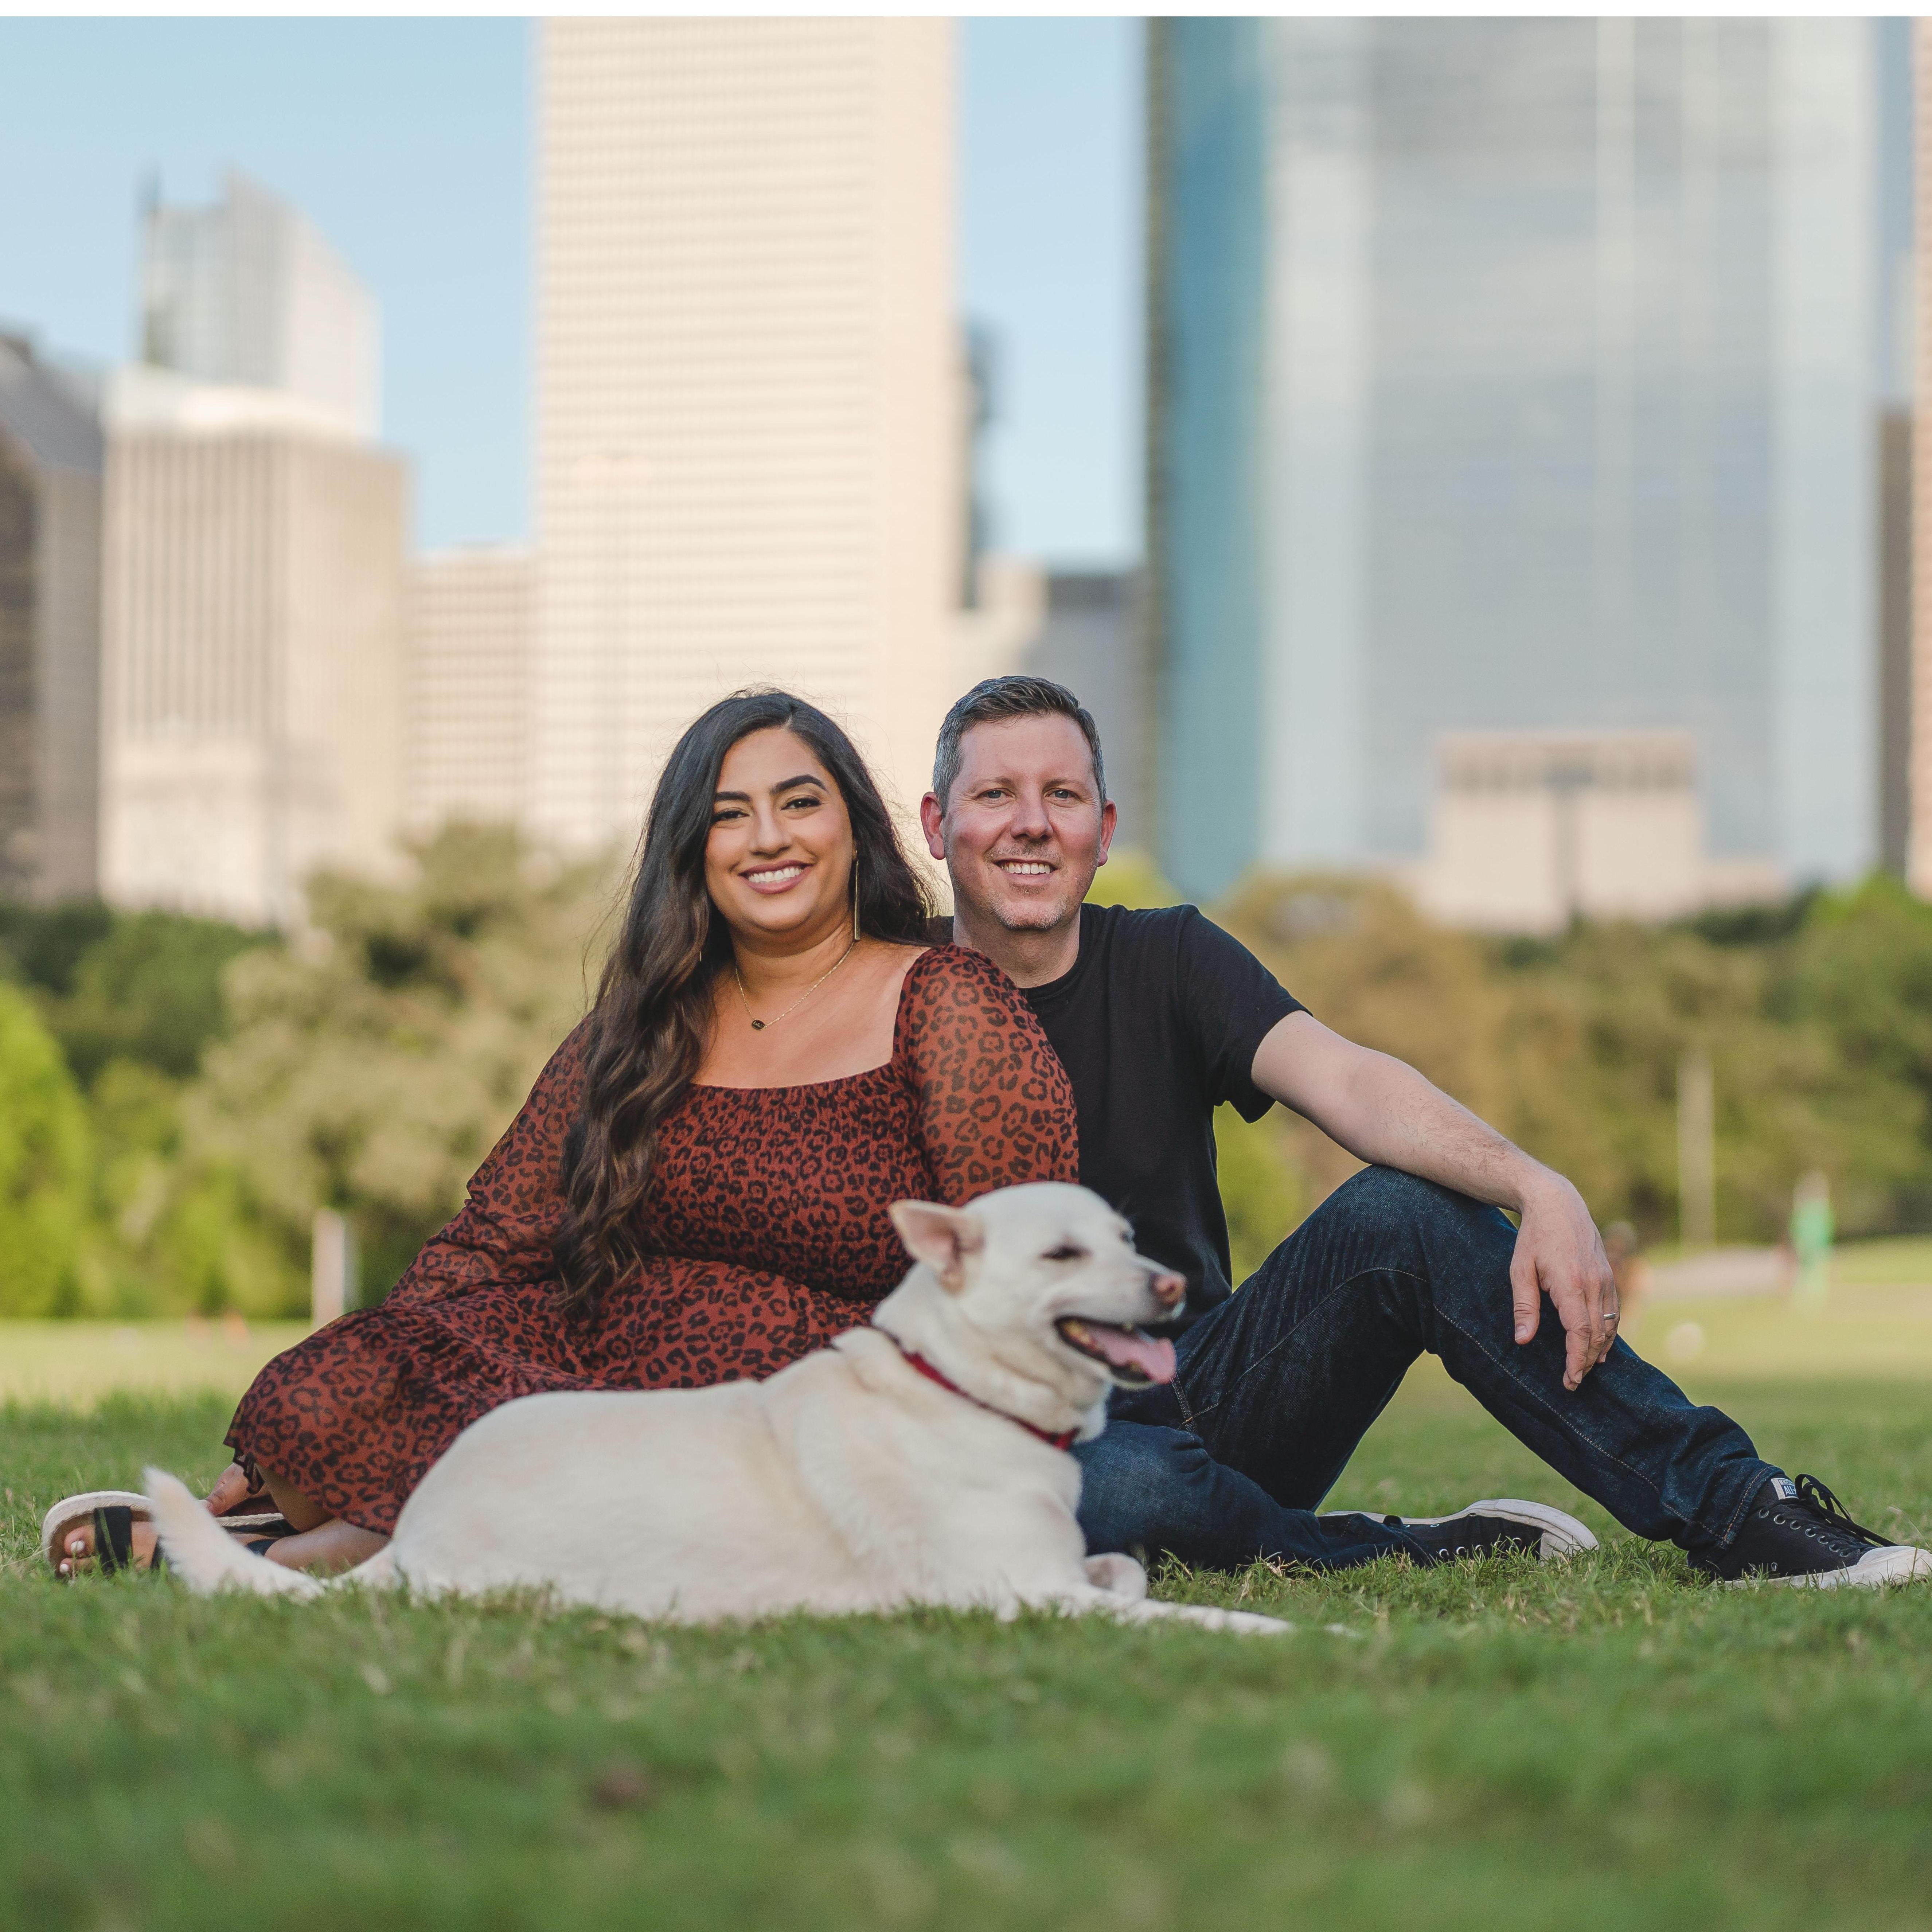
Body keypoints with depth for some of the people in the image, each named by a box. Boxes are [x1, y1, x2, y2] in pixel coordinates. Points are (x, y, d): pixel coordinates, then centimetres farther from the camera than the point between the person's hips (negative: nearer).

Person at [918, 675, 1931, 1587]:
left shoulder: (1165, 960, 2)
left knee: (1402, 1208, -20)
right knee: (1119, 1485, -39)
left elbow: (1347, 1082, -16)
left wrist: (1540, 1191, -32)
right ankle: (1405, 1555, -13)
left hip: (1207, 1395, 3)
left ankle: (1732, 1504, -18)